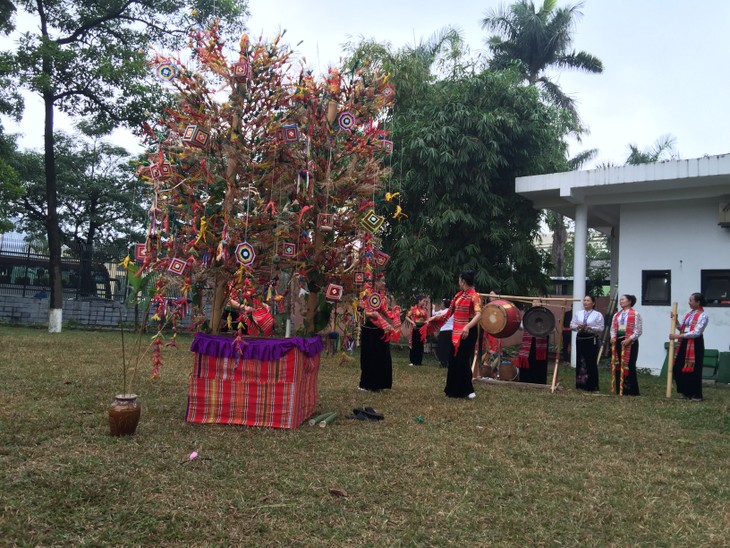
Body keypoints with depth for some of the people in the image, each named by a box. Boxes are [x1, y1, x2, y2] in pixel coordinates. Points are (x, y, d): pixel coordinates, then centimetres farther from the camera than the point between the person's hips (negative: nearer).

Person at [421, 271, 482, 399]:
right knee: (454, 360, 9)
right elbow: (450, 312, 19)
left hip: (467, 333, -8)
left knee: (463, 360, -7)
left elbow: (478, 314, -24)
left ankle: (467, 390, 3)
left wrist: (467, 327, -38)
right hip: (457, 332, 8)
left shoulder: (474, 296, -12)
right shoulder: (458, 295, 12)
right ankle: (455, 389, 18)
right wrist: (434, 318, 18)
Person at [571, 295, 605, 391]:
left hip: (592, 340, -4)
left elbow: (600, 328, -7)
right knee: (580, 361, 6)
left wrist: (589, 328, -19)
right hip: (580, 339, 4)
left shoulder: (598, 315, -1)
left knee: (591, 362, -1)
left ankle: (592, 385, 6)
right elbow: (572, 325, 8)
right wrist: (578, 327, -13)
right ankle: (580, 384, 14)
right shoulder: (578, 314, 10)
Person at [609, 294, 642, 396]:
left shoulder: (635, 314, -4)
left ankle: (631, 390, 1)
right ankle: (620, 389, 14)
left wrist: (629, 339, -18)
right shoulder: (616, 315, 15)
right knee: (618, 365, 6)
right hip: (618, 341, 6)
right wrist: (613, 337, -3)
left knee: (629, 366, -6)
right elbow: (613, 328, 16)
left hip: (630, 342, -6)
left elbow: (638, 331, -8)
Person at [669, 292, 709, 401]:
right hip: (684, 343, 8)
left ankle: (697, 395, 10)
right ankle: (686, 392, 22)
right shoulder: (689, 313, 13)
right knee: (679, 368, 9)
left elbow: (696, 333, -20)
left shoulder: (703, 315, -12)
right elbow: (681, 328, 17)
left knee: (693, 370, -2)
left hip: (695, 344, -8)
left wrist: (678, 336, -22)